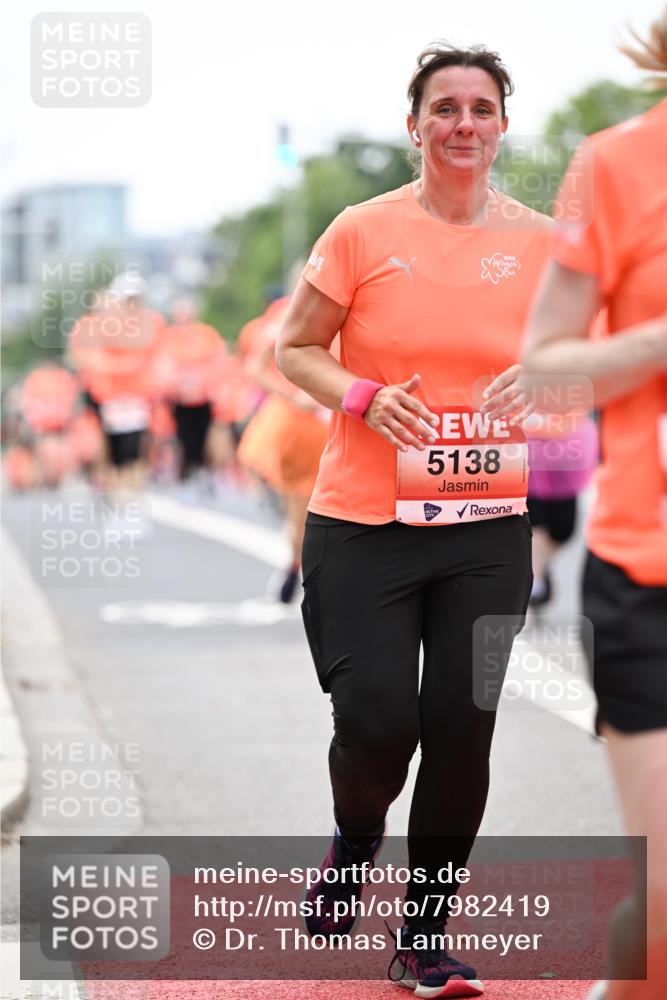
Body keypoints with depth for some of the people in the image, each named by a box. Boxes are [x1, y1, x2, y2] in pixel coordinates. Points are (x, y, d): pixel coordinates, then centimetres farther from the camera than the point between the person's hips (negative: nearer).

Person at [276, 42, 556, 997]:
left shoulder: (539, 240, 3)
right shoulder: (363, 232, -4)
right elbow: (295, 349, 4)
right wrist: (365, 397, -14)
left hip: (487, 529, 2)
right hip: (364, 523, -2)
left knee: (463, 728, 1)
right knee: (377, 720, -6)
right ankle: (354, 843, 31)